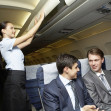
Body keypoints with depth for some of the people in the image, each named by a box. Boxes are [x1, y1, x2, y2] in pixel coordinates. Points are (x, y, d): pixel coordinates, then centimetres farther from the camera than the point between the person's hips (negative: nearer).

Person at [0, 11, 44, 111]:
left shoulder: (12, 46, 17)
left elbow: (28, 42, 20)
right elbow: (28, 35, -11)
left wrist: (36, 25, 20)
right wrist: (41, 19, -4)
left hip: (19, 79, 9)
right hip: (14, 79, -9)